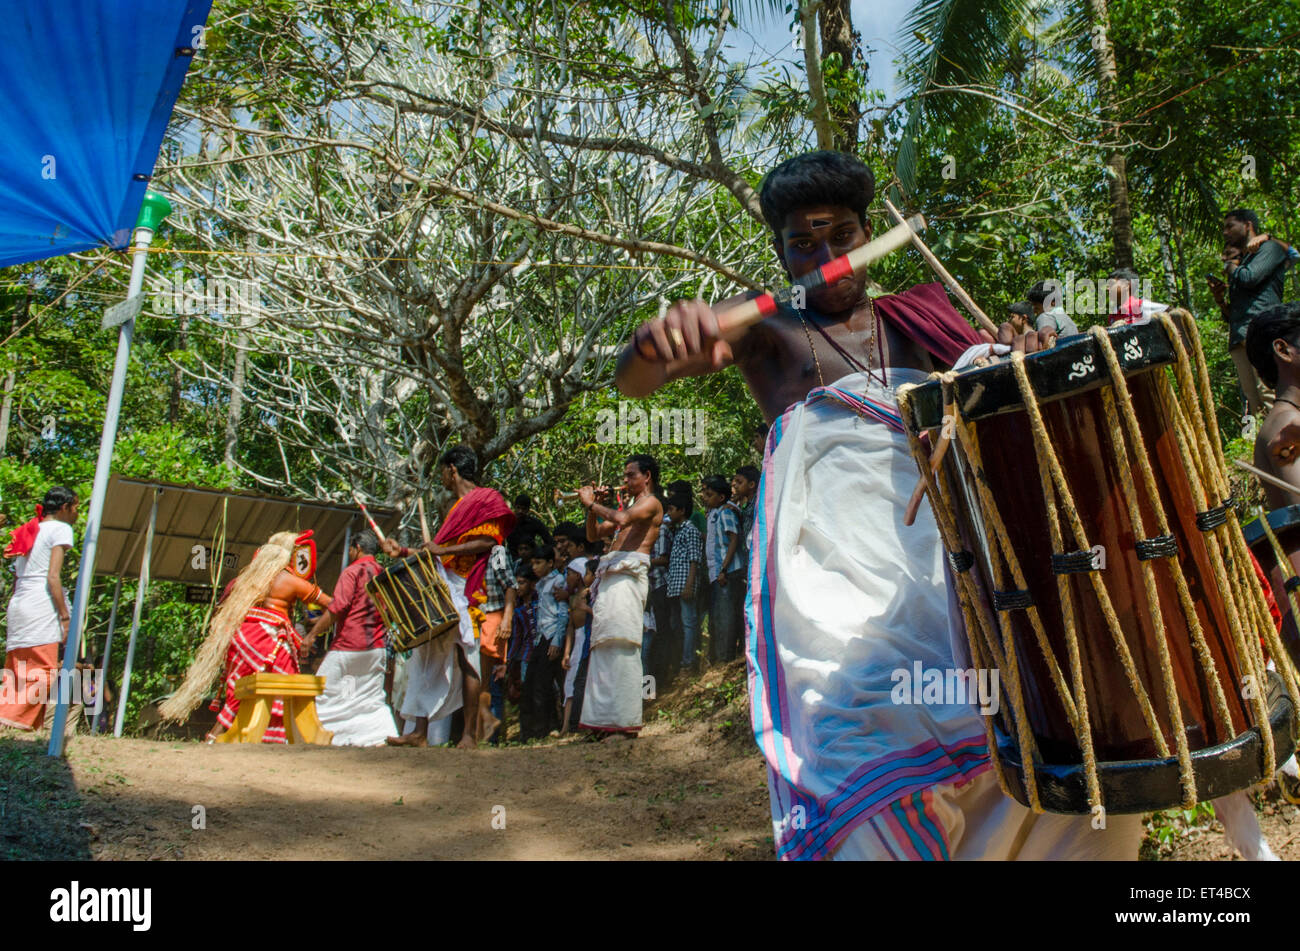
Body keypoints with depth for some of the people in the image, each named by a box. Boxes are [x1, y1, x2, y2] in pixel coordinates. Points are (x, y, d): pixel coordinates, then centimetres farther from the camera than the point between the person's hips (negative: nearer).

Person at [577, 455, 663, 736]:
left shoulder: (651, 503, 3)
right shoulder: (629, 507, 29)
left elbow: (622, 519, -17)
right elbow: (594, 534, 31)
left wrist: (591, 503, -4)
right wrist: (592, 507, 15)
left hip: (628, 576, -9)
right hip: (609, 578, 9)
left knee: (621, 648, -16)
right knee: (604, 648, 3)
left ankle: (626, 720, -18)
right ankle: (604, 717, 4)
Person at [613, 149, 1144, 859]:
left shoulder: (919, 317, 27)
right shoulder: (767, 333, 16)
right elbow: (631, 381, 2)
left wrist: (1018, 354, -3)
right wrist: (657, 341, -23)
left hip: (943, 528, 3)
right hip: (835, 552, -3)